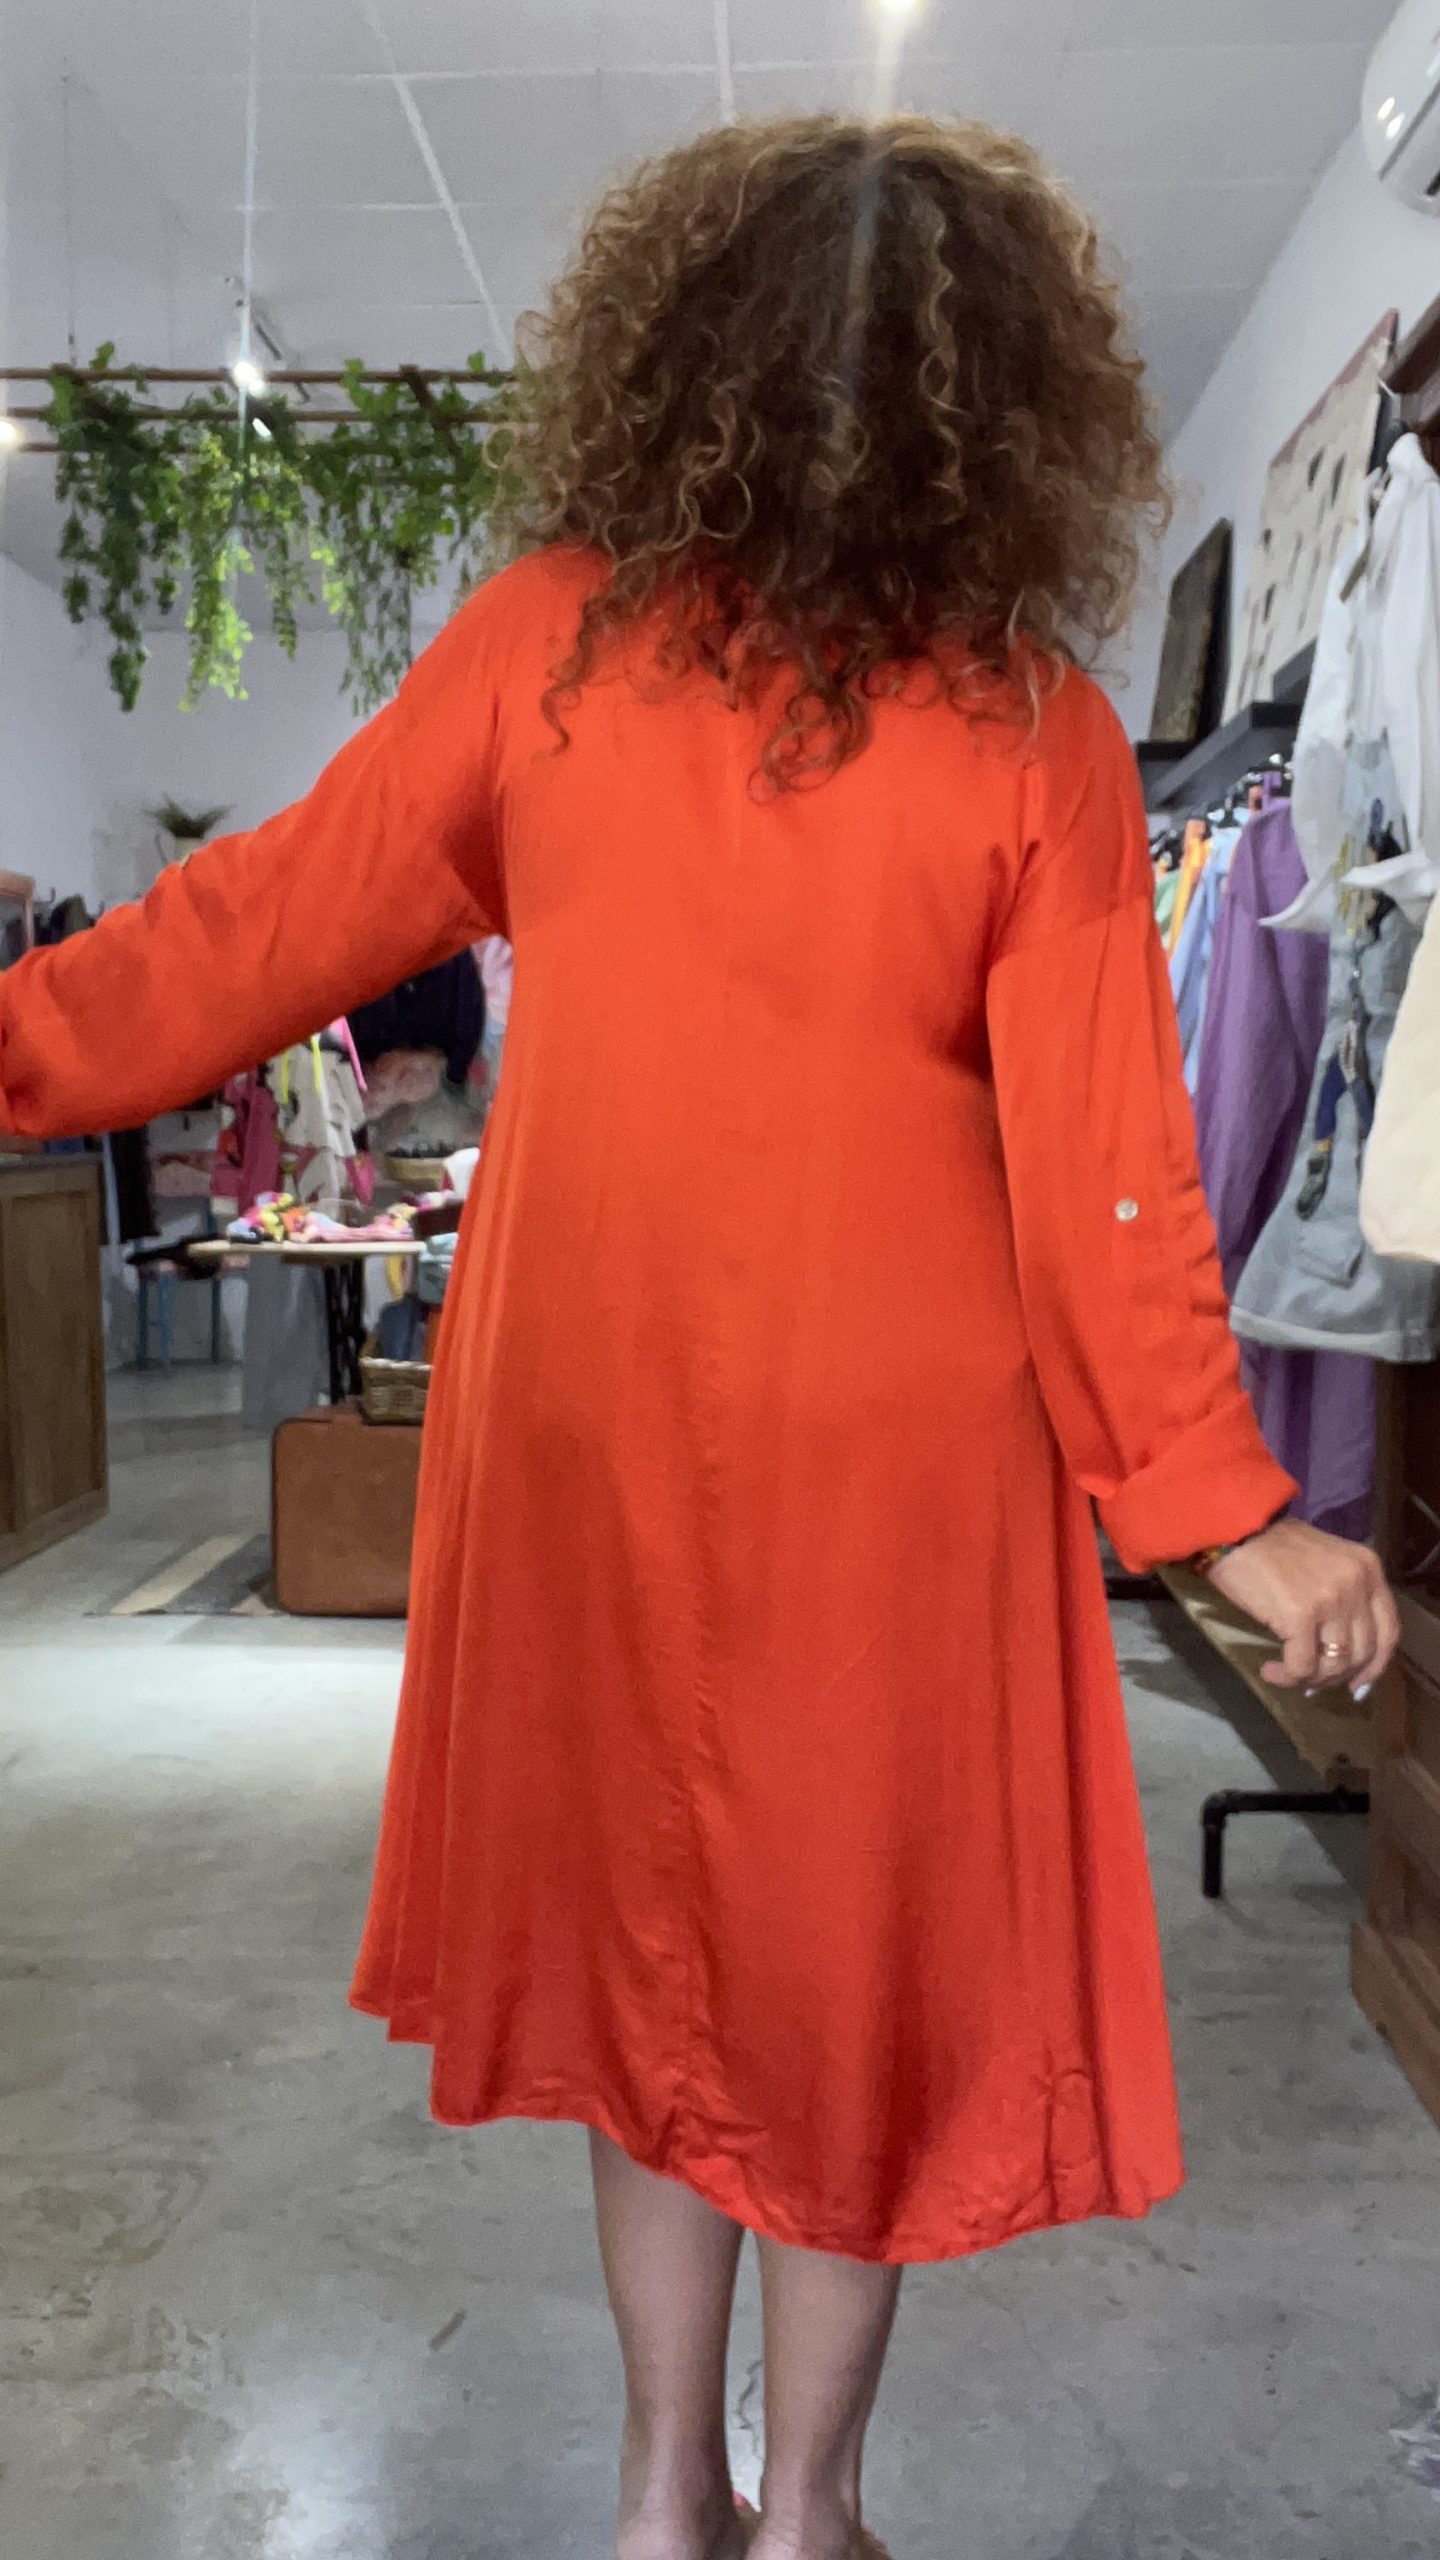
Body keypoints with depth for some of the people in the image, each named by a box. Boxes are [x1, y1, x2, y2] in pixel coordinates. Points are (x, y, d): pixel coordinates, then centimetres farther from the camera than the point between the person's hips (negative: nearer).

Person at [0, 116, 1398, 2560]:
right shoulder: (1032, 728, -9)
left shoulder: (545, 642, -6)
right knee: (863, 1947, 16)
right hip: (895, 1445, -1)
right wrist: (1223, 1507, -3)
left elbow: (269, 925, -2)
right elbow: (1102, 1161, -10)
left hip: (590, 1421, 2)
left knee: (647, 1914, 19)